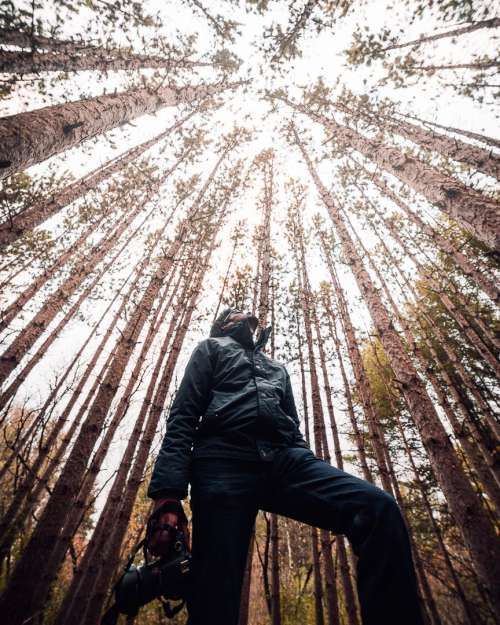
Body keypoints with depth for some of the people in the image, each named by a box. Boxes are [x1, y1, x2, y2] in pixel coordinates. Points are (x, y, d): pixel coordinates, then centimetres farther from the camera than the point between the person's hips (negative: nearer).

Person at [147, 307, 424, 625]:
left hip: (286, 461, 3)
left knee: (379, 508, -18)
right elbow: (182, 417, 8)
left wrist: (317, 482, 11)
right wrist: (169, 492, -7)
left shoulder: (278, 369, 35)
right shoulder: (211, 350, 21)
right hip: (224, 463, -2)